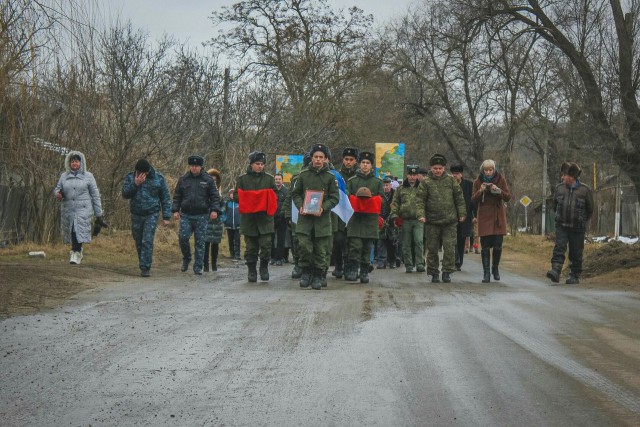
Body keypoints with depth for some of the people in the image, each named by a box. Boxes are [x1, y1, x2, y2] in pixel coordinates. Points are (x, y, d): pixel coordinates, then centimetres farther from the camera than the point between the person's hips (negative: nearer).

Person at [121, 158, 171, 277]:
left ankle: (145, 268, -11)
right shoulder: (130, 177, 2)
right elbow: (125, 194, -8)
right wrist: (135, 184, -21)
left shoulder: (158, 178, -3)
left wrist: (166, 217, -3)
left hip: (151, 215, -3)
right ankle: (143, 264, 26)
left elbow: (165, 198, 0)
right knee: (139, 243, 9)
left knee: (147, 242, -12)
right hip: (136, 215, 3)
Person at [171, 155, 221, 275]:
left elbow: (215, 196, 3)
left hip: (202, 216, -1)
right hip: (186, 215, 2)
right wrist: (175, 210, 3)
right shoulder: (183, 179, 10)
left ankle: (198, 267, 7)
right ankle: (186, 259, 15)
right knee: (183, 237, -11)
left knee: (200, 242, 1)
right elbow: (177, 196, 13)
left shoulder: (208, 180, 4)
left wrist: (214, 210, -9)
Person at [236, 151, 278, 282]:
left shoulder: (269, 179, 8)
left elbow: (274, 197, 10)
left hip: (265, 218, 0)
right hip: (248, 218, 0)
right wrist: (245, 206, -10)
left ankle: (264, 267, 11)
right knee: (251, 247, 5)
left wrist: (270, 210, -6)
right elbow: (238, 196, 7)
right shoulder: (242, 179, 6)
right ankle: (251, 270, 16)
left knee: (266, 245, -7)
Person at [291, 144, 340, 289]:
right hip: (305, 217, 0)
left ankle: (318, 275, 13)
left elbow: (335, 197, 2)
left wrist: (323, 207, -14)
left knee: (321, 249, 2)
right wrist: (300, 206, -7)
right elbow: (295, 193, 11)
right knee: (304, 245, -10)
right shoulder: (303, 174, 7)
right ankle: (306, 272, 8)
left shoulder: (330, 177, 4)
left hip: (322, 218, 0)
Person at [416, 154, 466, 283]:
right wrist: (421, 214, -14)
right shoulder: (425, 182, 2)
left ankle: (447, 272, 5)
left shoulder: (451, 180, 6)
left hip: (449, 221, 1)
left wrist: (462, 213, 5)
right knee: (432, 248, 6)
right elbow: (420, 200, -2)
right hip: (432, 221, 0)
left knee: (449, 247, -4)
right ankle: (434, 273, 15)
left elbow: (459, 198, 9)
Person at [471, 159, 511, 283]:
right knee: (485, 246, -4)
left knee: (498, 245, -2)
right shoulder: (478, 182, 3)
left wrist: (498, 190, -18)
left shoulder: (500, 179, 2)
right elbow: (473, 200, 2)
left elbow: (508, 197, -1)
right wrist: (480, 191, -16)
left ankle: (495, 268, 21)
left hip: (498, 217, 0)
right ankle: (486, 273, 0)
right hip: (484, 217, 0)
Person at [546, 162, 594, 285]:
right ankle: (555, 271, -23)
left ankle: (575, 276, 15)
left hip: (577, 228, -2)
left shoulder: (585, 190, -3)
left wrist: (583, 221, 6)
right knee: (559, 248, -14)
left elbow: (590, 210, 7)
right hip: (561, 226, 2)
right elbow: (554, 204, 20)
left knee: (576, 253, 5)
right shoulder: (559, 188, 5)